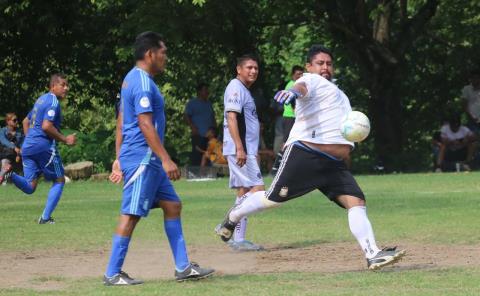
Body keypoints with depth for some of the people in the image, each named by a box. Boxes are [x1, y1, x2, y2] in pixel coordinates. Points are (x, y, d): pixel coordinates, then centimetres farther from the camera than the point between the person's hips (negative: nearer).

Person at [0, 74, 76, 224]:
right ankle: (45, 217, 1)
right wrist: (65, 139, -12)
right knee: (59, 181, 9)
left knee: (29, 187, 6)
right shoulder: (53, 102, -9)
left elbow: (26, 121, 29)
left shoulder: (41, 99, 20)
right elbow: (46, 126, -21)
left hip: (27, 146, 8)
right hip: (44, 146, -8)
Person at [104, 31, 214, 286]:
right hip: (142, 159, -11)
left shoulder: (132, 79, 16)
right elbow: (145, 124, -22)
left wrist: (119, 159, 20)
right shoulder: (143, 83, -15)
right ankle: (112, 274, -4)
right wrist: (166, 160, -23)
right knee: (131, 214, -7)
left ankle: (183, 267, 13)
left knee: (172, 206, 11)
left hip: (148, 161, 11)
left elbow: (121, 122, 19)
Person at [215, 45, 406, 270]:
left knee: (356, 202, -9)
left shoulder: (339, 94, 28)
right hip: (304, 155, -8)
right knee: (274, 198, -6)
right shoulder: (312, 81, 1)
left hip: (334, 165, 8)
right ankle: (233, 217, 20)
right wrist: (294, 91, -46)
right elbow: (303, 86, -25)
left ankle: (373, 254, -17)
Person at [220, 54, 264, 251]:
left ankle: (239, 240, 8)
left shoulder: (245, 90, 21)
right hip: (239, 149, -10)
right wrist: (240, 149, -25)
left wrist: (252, 151, 22)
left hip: (246, 150, 10)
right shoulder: (236, 87, -10)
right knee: (258, 189, -15)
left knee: (244, 192, 8)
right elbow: (231, 118, -19)